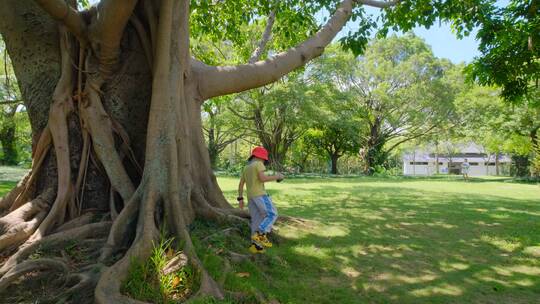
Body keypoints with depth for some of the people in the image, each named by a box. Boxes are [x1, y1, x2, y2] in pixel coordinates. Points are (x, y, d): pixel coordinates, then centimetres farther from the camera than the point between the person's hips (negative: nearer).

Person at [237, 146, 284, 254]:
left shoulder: (246, 168, 20)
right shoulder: (258, 164, -4)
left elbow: (240, 184, 18)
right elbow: (262, 178, -18)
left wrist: (240, 199, 19)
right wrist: (277, 176, -6)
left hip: (250, 196, 8)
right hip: (259, 194, -8)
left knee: (257, 220, 9)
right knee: (272, 214, -4)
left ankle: (255, 245, 7)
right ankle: (260, 235, -16)